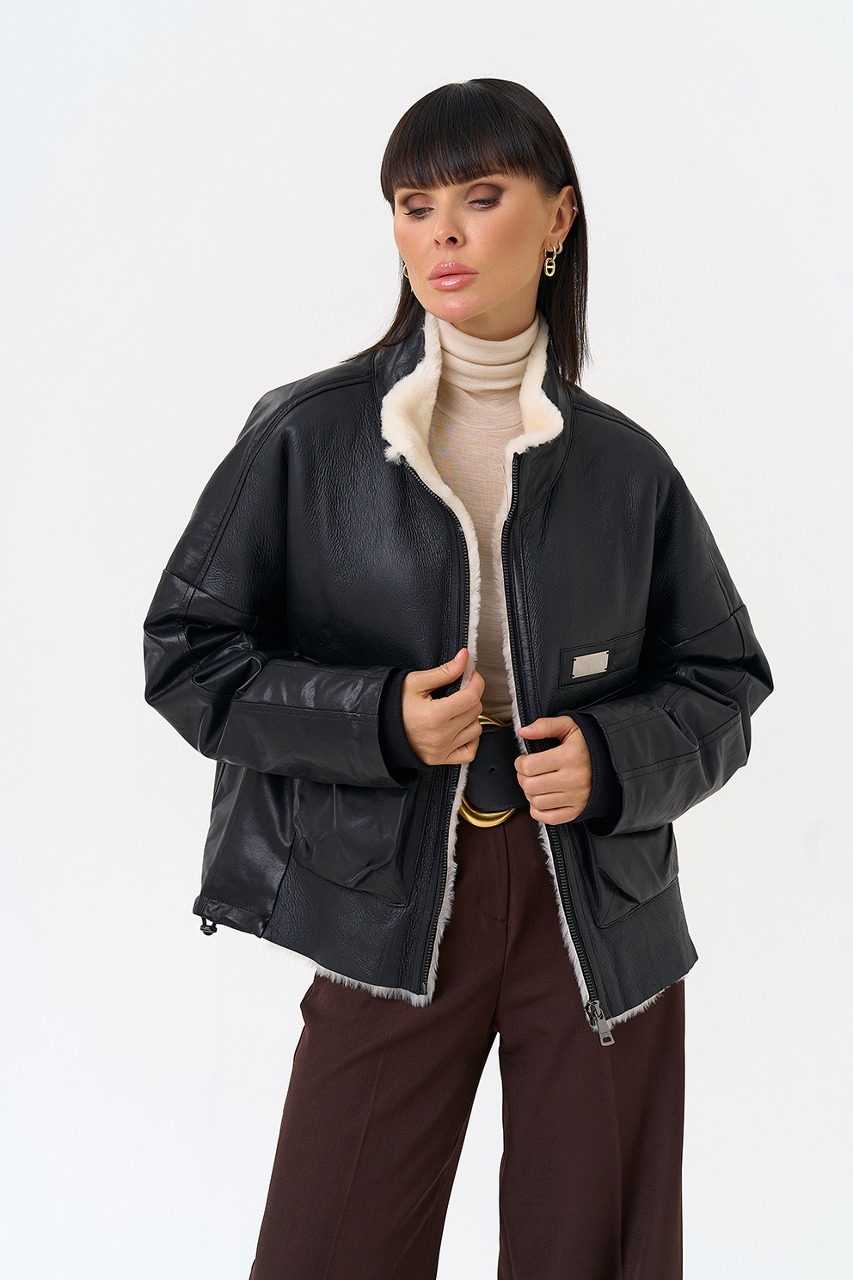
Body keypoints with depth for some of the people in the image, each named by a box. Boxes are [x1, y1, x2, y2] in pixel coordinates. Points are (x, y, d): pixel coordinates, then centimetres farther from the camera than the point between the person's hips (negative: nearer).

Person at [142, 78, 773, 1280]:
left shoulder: (623, 463, 3)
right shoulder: (307, 435, -2)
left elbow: (725, 687, 9)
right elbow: (187, 655, 0)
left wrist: (612, 759, -11)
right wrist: (377, 721, -15)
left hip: (598, 903, 2)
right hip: (393, 909, -1)